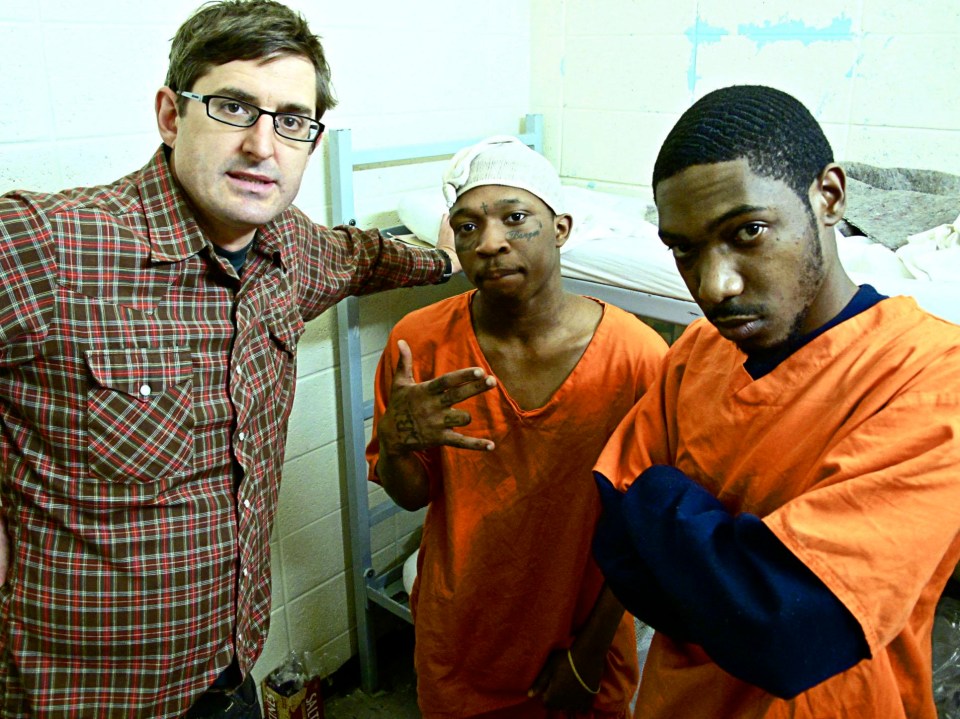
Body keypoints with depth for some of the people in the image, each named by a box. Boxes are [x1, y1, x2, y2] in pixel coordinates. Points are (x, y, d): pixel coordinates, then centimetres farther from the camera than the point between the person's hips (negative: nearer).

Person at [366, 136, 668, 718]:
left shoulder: (639, 357, -20)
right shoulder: (419, 342, -15)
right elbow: (412, 495, -4)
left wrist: (592, 651, -5)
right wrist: (396, 444, -26)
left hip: (582, 636, -1)